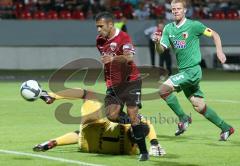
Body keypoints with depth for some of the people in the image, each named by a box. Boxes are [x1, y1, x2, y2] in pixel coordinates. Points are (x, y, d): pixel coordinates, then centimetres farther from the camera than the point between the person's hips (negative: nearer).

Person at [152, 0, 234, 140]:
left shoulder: (193, 25, -9)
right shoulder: (168, 28, 7)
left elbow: (214, 34, -1)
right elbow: (161, 50, 3)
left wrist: (219, 51, -14)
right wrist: (157, 42, -18)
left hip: (192, 70, -7)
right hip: (183, 71, 7)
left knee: (164, 89, -20)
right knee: (199, 106, 10)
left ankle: (183, 118, -5)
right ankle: (225, 128, 23)